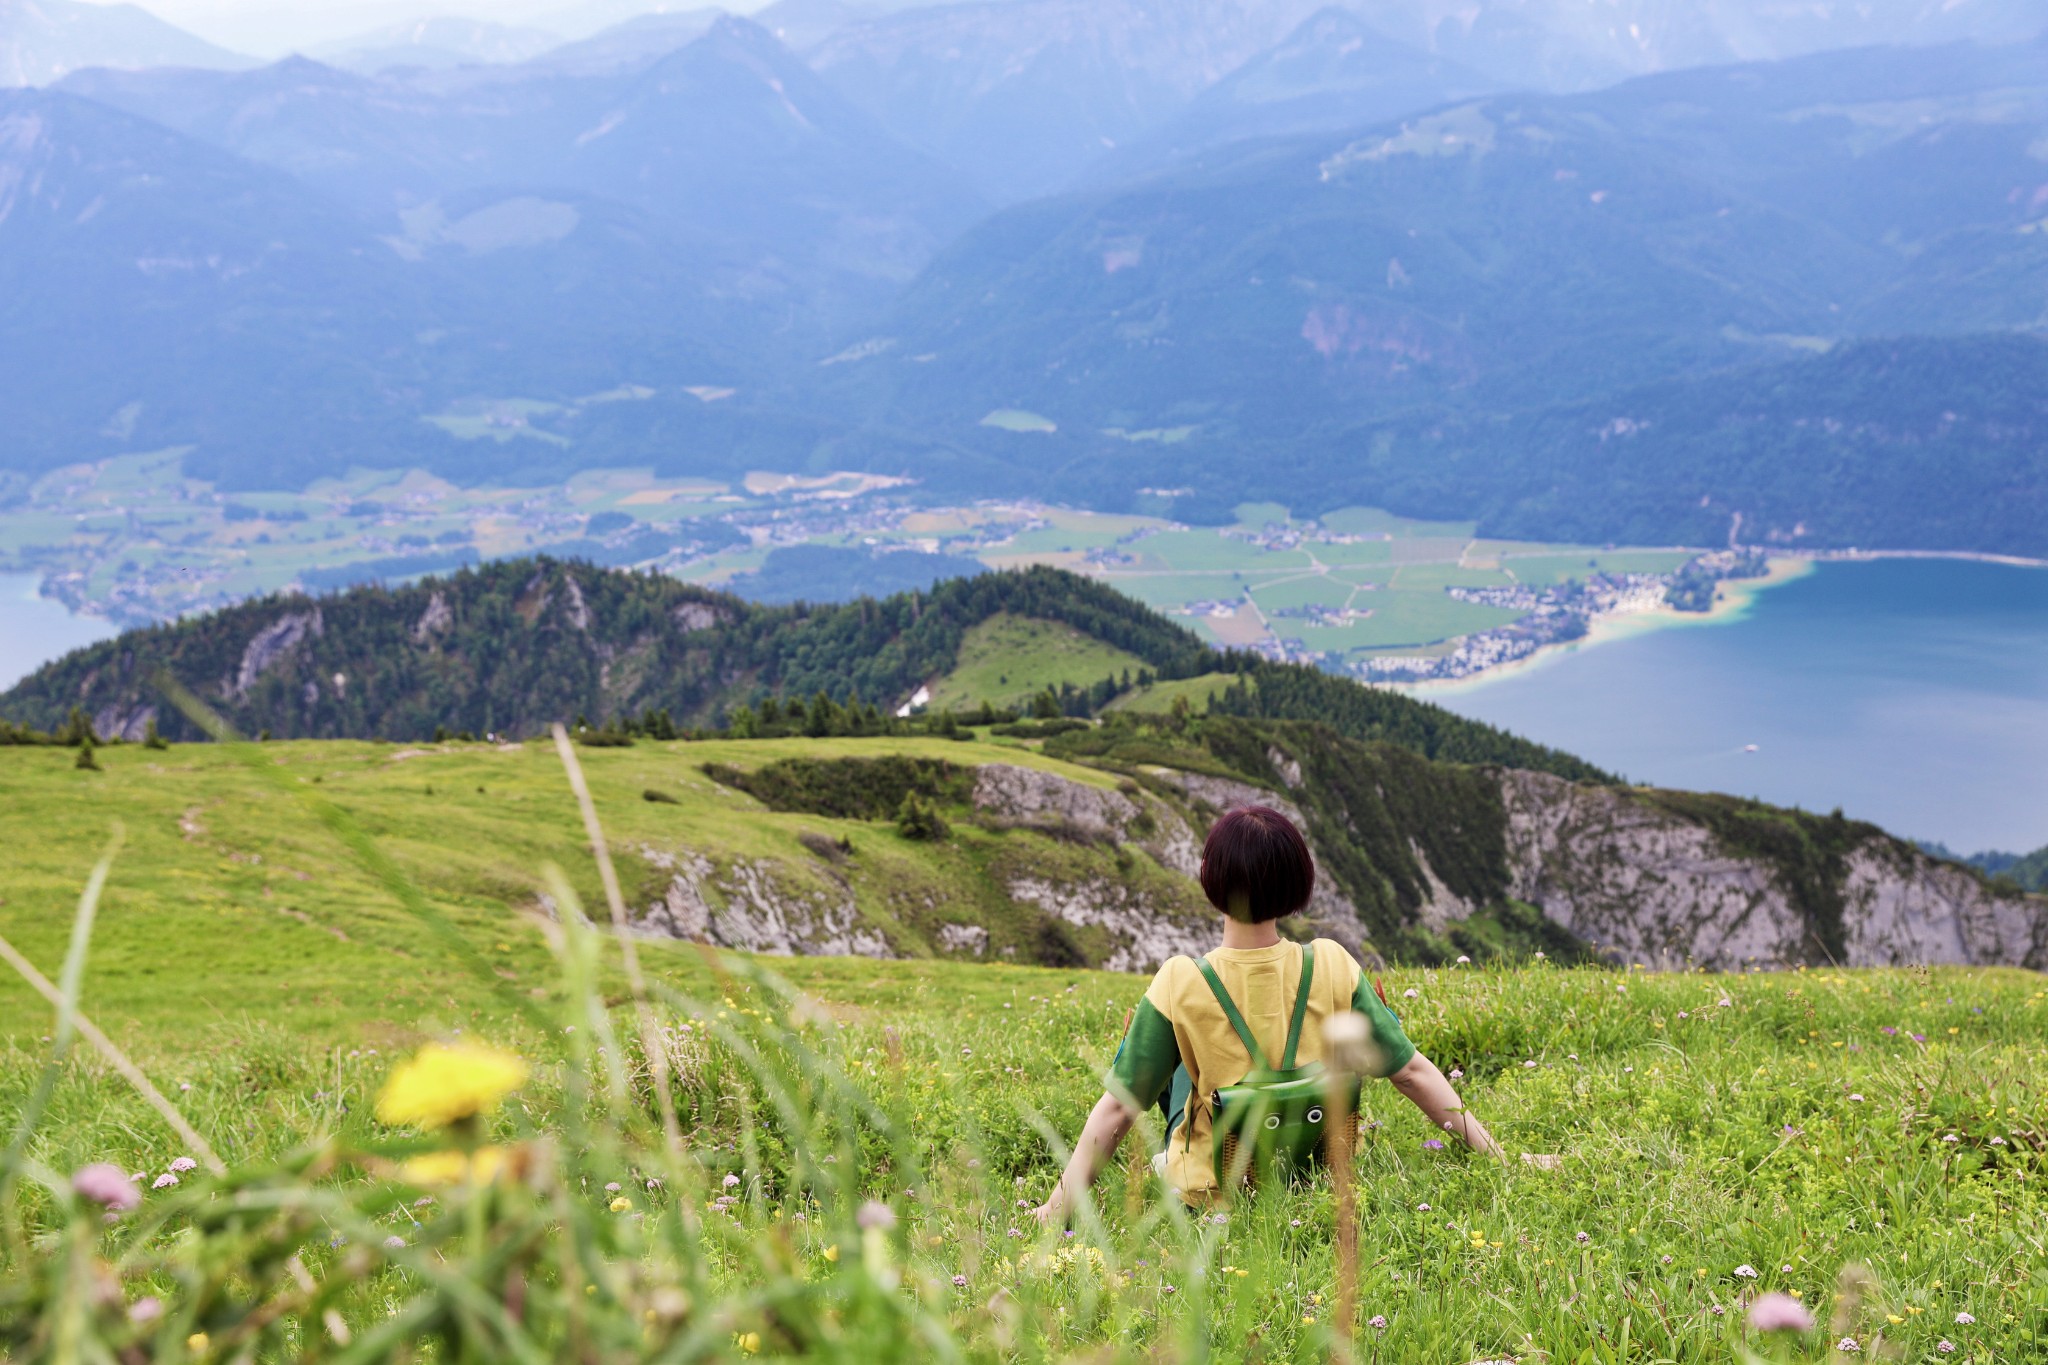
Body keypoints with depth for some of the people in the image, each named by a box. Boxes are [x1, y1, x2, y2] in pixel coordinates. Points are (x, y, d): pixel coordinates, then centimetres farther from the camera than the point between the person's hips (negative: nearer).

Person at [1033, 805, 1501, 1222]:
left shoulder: (1179, 985, -23)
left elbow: (1118, 1108, -18)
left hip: (1212, 1192, -1)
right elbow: (1413, 1072, -13)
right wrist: (1494, 1154, -2)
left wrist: (1057, 1209, -9)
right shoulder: (1332, 967, -19)